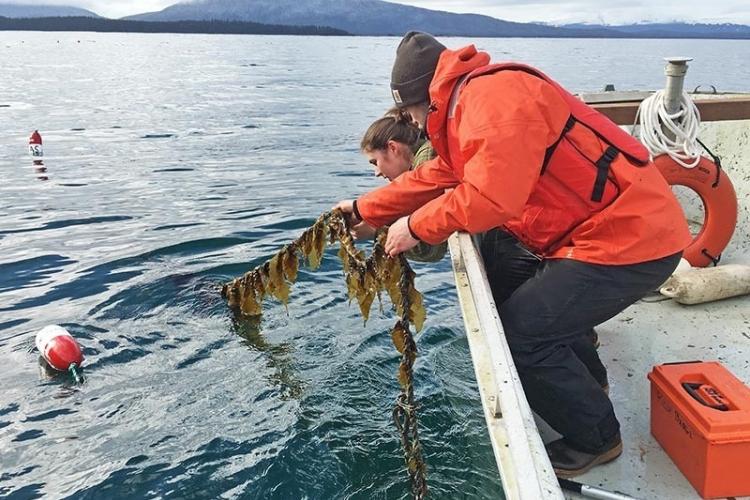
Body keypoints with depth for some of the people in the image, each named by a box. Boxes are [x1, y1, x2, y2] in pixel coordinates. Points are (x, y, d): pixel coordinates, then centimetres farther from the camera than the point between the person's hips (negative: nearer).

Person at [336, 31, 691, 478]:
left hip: (631, 238, -11)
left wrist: (416, 227, -12)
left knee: (518, 334, -10)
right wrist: (364, 210, 25)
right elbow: (435, 179, 21)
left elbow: (489, 198, -28)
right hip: (621, 227, 11)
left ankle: (596, 440, 11)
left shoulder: (494, 95, -18)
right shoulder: (472, 106, 16)